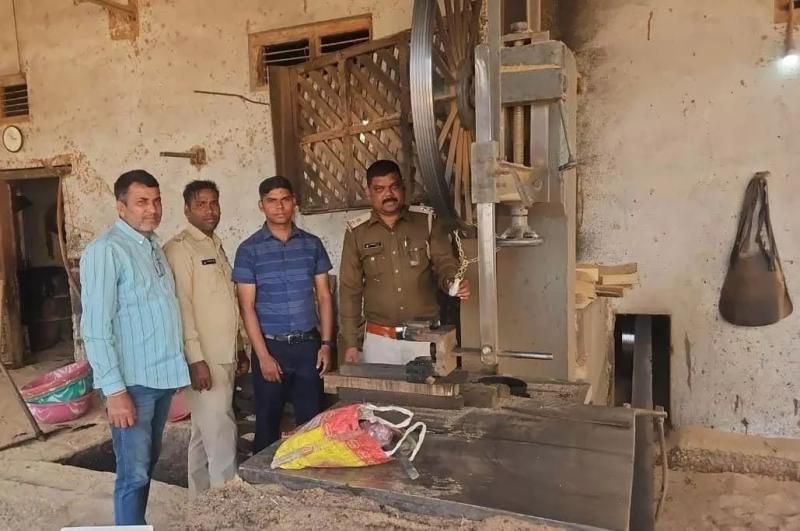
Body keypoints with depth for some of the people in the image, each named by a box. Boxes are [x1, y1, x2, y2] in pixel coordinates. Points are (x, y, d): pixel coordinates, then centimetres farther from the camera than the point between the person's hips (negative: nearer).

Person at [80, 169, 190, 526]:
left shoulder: (153, 246, 11)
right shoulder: (105, 251, -14)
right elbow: (95, 327, -18)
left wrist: (176, 366, 15)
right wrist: (114, 390, -20)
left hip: (162, 376, 8)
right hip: (132, 382, -8)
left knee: (148, 464, 19)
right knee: (134, 474, -1)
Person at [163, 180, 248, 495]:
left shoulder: (216, 246, 16)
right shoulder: (180, 248, -10)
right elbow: (182, 306, -17)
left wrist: (239, 349, 19)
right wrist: (196, 359, -22)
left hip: (225, 356, 8)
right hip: (204, 358, -8)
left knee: (205, 432, 16)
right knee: (221, 432, -6)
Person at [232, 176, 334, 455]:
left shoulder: (312, 244, 4)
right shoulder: (249, 250, -4)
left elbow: (324, 296, 7)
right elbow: (247, 307, -6)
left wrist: (326, 343, 0)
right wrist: (263, 356, -10)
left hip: (308, 345, 2)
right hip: (271, 346, -2)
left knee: (311, 420, 8)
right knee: (268, 423, 10)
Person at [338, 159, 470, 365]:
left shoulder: (427, 221, 1)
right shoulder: (357, 232, 1)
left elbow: (444, 262, 0)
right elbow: (350, 289, 3)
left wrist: (453, 281, -24)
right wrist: (350, 342, 1)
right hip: (379, 339, 0)